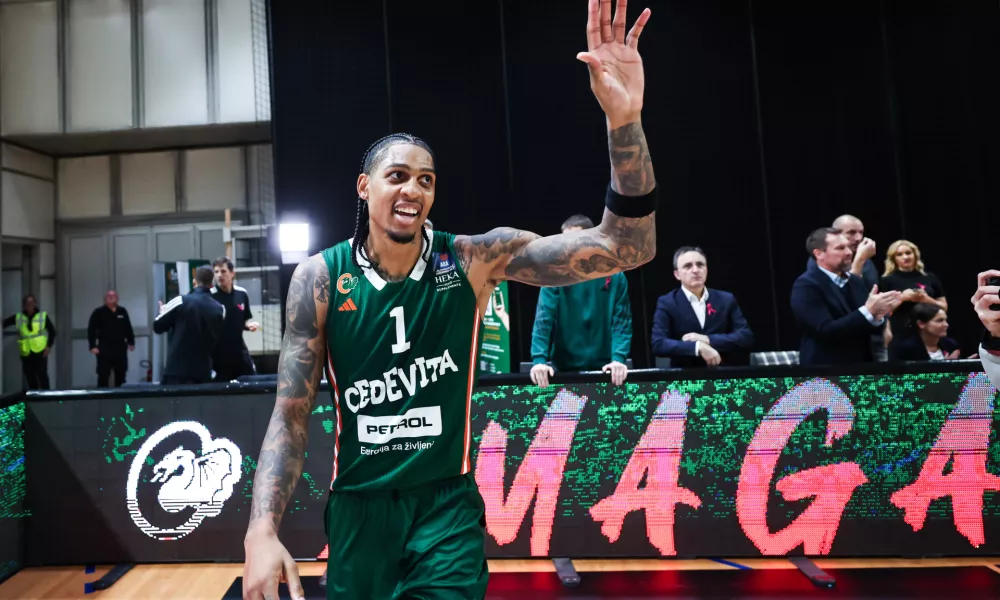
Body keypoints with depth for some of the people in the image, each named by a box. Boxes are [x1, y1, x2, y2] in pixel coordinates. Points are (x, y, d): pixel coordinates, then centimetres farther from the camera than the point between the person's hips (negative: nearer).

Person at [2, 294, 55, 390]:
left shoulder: (43, 316, 2)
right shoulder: (18, 317, 6)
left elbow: (52, 331, 5)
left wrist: (49, 346, -3)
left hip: (40, 352, -3)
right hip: (26, 354, 3)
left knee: (42, 377, -5)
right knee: (30, 379, 9)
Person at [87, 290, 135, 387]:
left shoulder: (122, 311, 10)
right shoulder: (98, 312, -3)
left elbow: (128, 328, 16)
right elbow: (91, 330, -6)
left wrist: (131, 342, 13)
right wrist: (93, 346, -13)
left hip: (120, 347, 4)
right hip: (104, 348, -4)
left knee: (121, 375, 10)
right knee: (103, 375, -3)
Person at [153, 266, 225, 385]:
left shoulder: (181, 301, -8)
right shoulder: (220, 309, 2)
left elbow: (158, 326, 4)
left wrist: (163, 312, 24)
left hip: (176, 368, -3)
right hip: (203, 370, 3)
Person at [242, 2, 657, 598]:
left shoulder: (475, 258, -13)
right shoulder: (319, 277, -10)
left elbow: (626, 249, -21)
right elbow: (291, 417, -7)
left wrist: (624, 119, -33)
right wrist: (262, 532, -18)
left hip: (447, 504, -1)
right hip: (358, 506, 2)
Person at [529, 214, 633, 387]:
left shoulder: (614, 277, 1)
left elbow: (621, 322, -3)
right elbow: (543, 319, -10)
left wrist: (618, 358, -17)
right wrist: (539, 359, -23)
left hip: (603, 368, 1)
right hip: (564, 369, -1)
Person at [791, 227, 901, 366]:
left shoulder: (856, 281, 8)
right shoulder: (806, 285, -15)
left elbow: (867, 327, 9)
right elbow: (826, 331, -23)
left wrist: (877, 315, -12)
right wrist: (868, 311, -24)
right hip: (826, 368, -7)